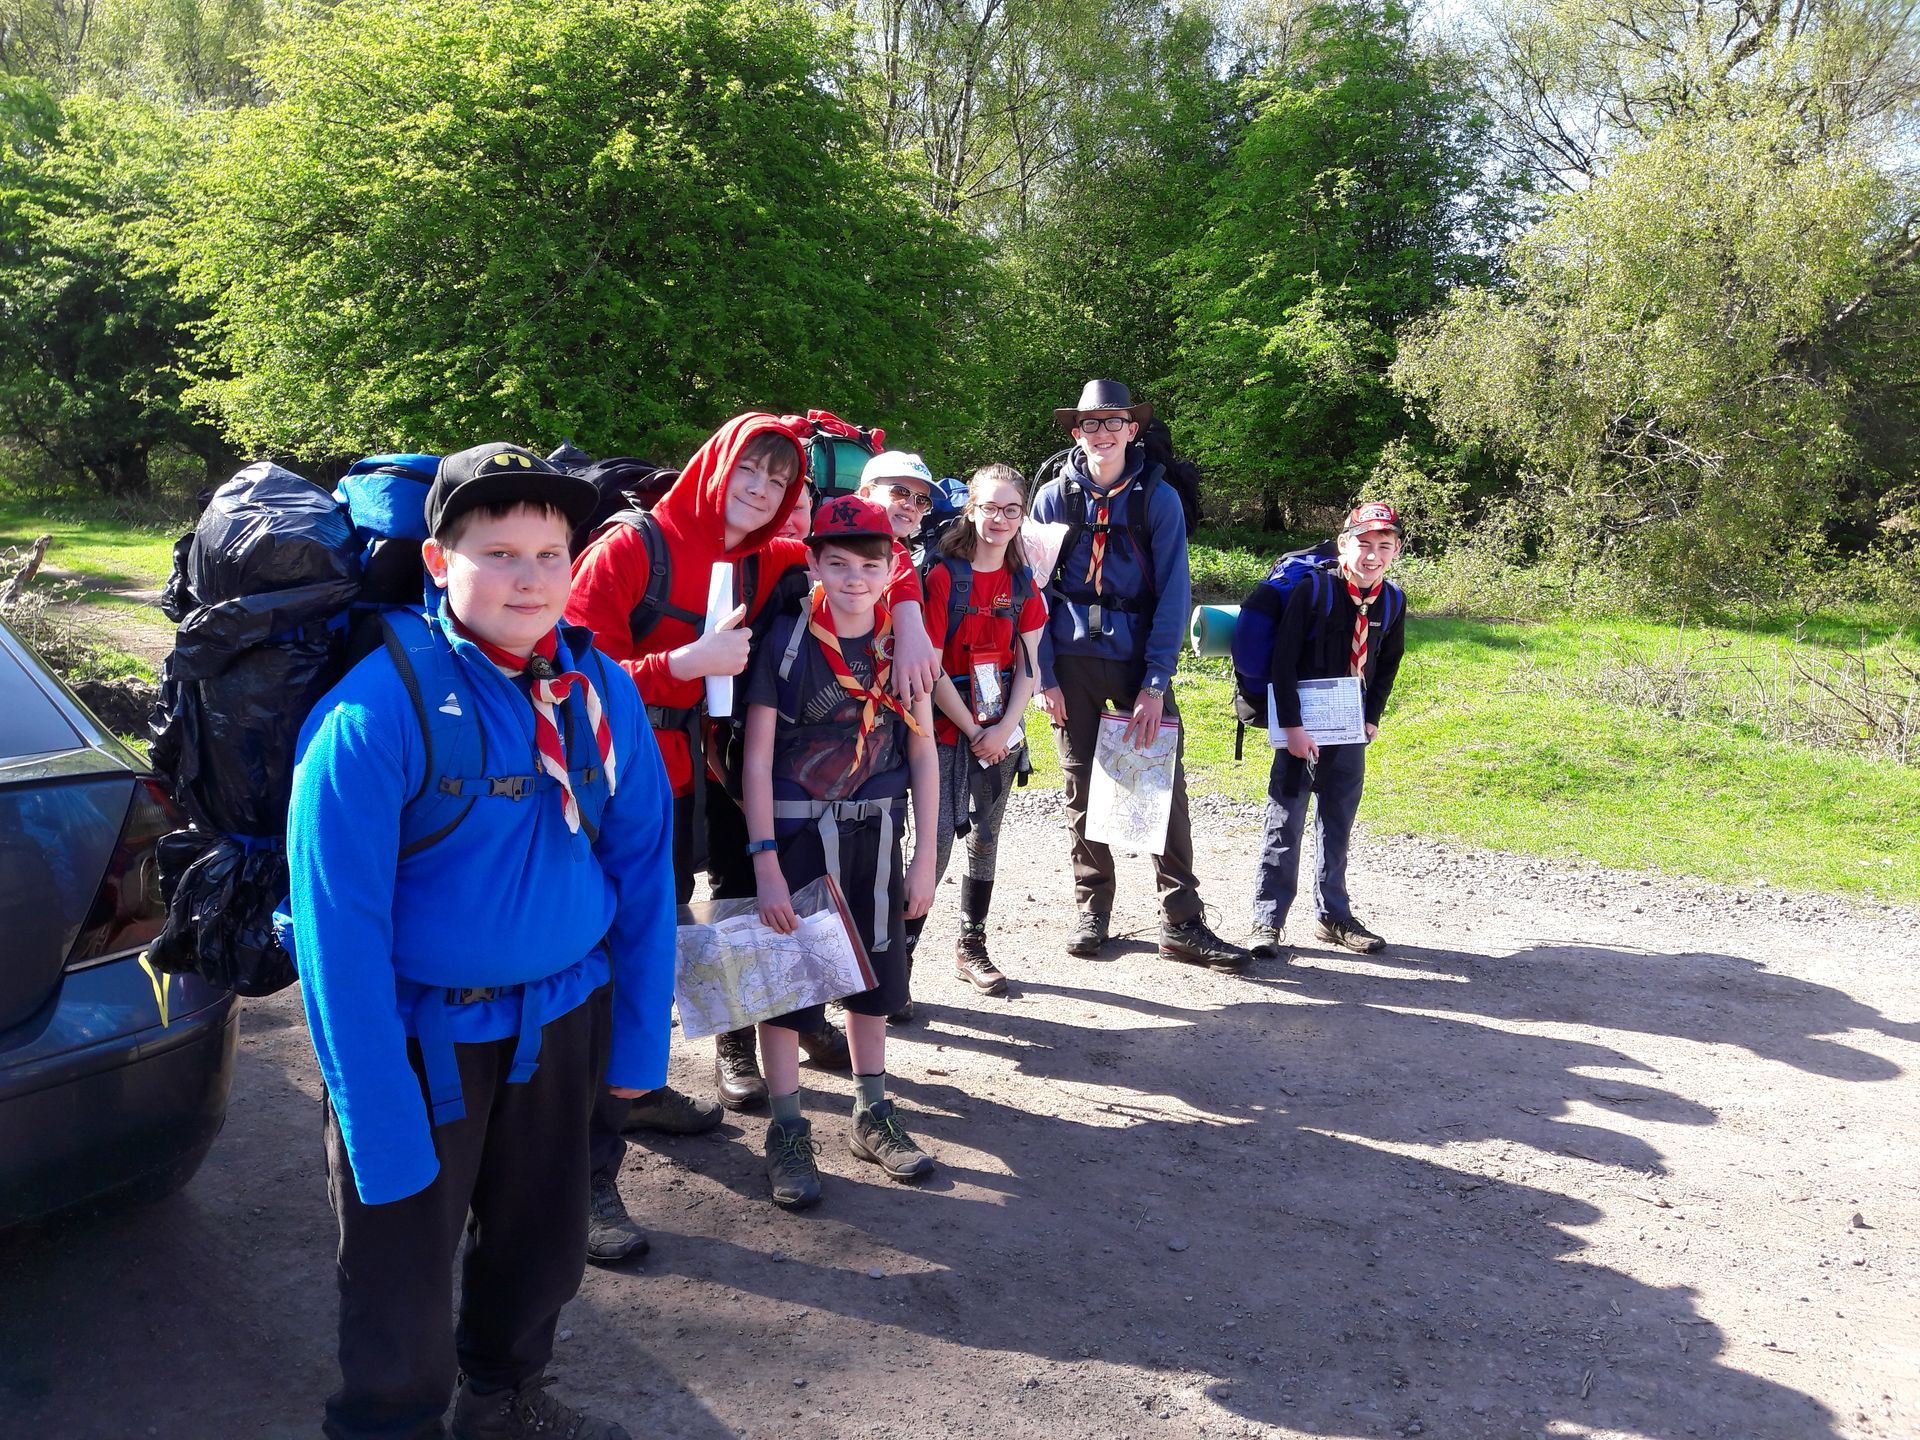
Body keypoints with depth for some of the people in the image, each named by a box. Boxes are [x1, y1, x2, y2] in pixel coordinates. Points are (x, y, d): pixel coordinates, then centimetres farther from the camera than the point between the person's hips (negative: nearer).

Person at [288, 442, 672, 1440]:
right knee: (404, 1275, 12)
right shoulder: (379, 709, -21)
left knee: (541, 1243, 23)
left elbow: (641, 867, 2)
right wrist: (382, 1125, -21)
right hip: (427, 1035, -4)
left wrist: (638, 1038, 2)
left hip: (564, 1016, 5)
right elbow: (339, 925, -21)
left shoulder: (602, 690, -6)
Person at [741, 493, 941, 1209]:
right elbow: (757, 758, -11)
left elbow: (923, 753, 4)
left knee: (875, 968, 13)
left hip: (875, 833, 4)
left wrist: (924, 856, 2)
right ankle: (787, 1133, 16)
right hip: (796, 831, -4)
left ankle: (872, 1115, 30)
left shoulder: (904, 642, 0)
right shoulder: (785, 640, -11)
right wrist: (765, 864, -15)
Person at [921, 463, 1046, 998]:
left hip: (1002, 731, 5)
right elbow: (930, 667, -12)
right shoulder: (943, 575, -9)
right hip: (947, 727, -5)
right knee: (939, 837, -10)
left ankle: (971, 946, 22)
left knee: (985, 837, 11)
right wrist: (971, 731, -11)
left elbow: (1027, 666, 5)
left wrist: (1004, 728, -9)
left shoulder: (1023, 583, 7)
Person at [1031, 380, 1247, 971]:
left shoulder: (1158, 498, -2)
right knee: (1082, 787, 7)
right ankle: (1092, 910, 21)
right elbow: (1035, 591, 2)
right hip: (1073, 662, 1)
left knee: (1165, 786, -3)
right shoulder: (1054, 496, 1)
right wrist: (1044, 676, -5)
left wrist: (1155, 683, -12)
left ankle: (1181, 922, 4)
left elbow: (1173, 595, -5)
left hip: (1140, 660, -1)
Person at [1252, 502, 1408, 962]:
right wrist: (1292, 726, -18)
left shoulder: (1391, 603, 1)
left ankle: (1333, 916, 25)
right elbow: (1283, 661, -15)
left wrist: (1372, 717, 6)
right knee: (1286, 822, -2)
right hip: (1303, 727, -5)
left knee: (1338, 824, 13)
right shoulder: (1313, 592, -15)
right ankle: (1267, 922, 4)